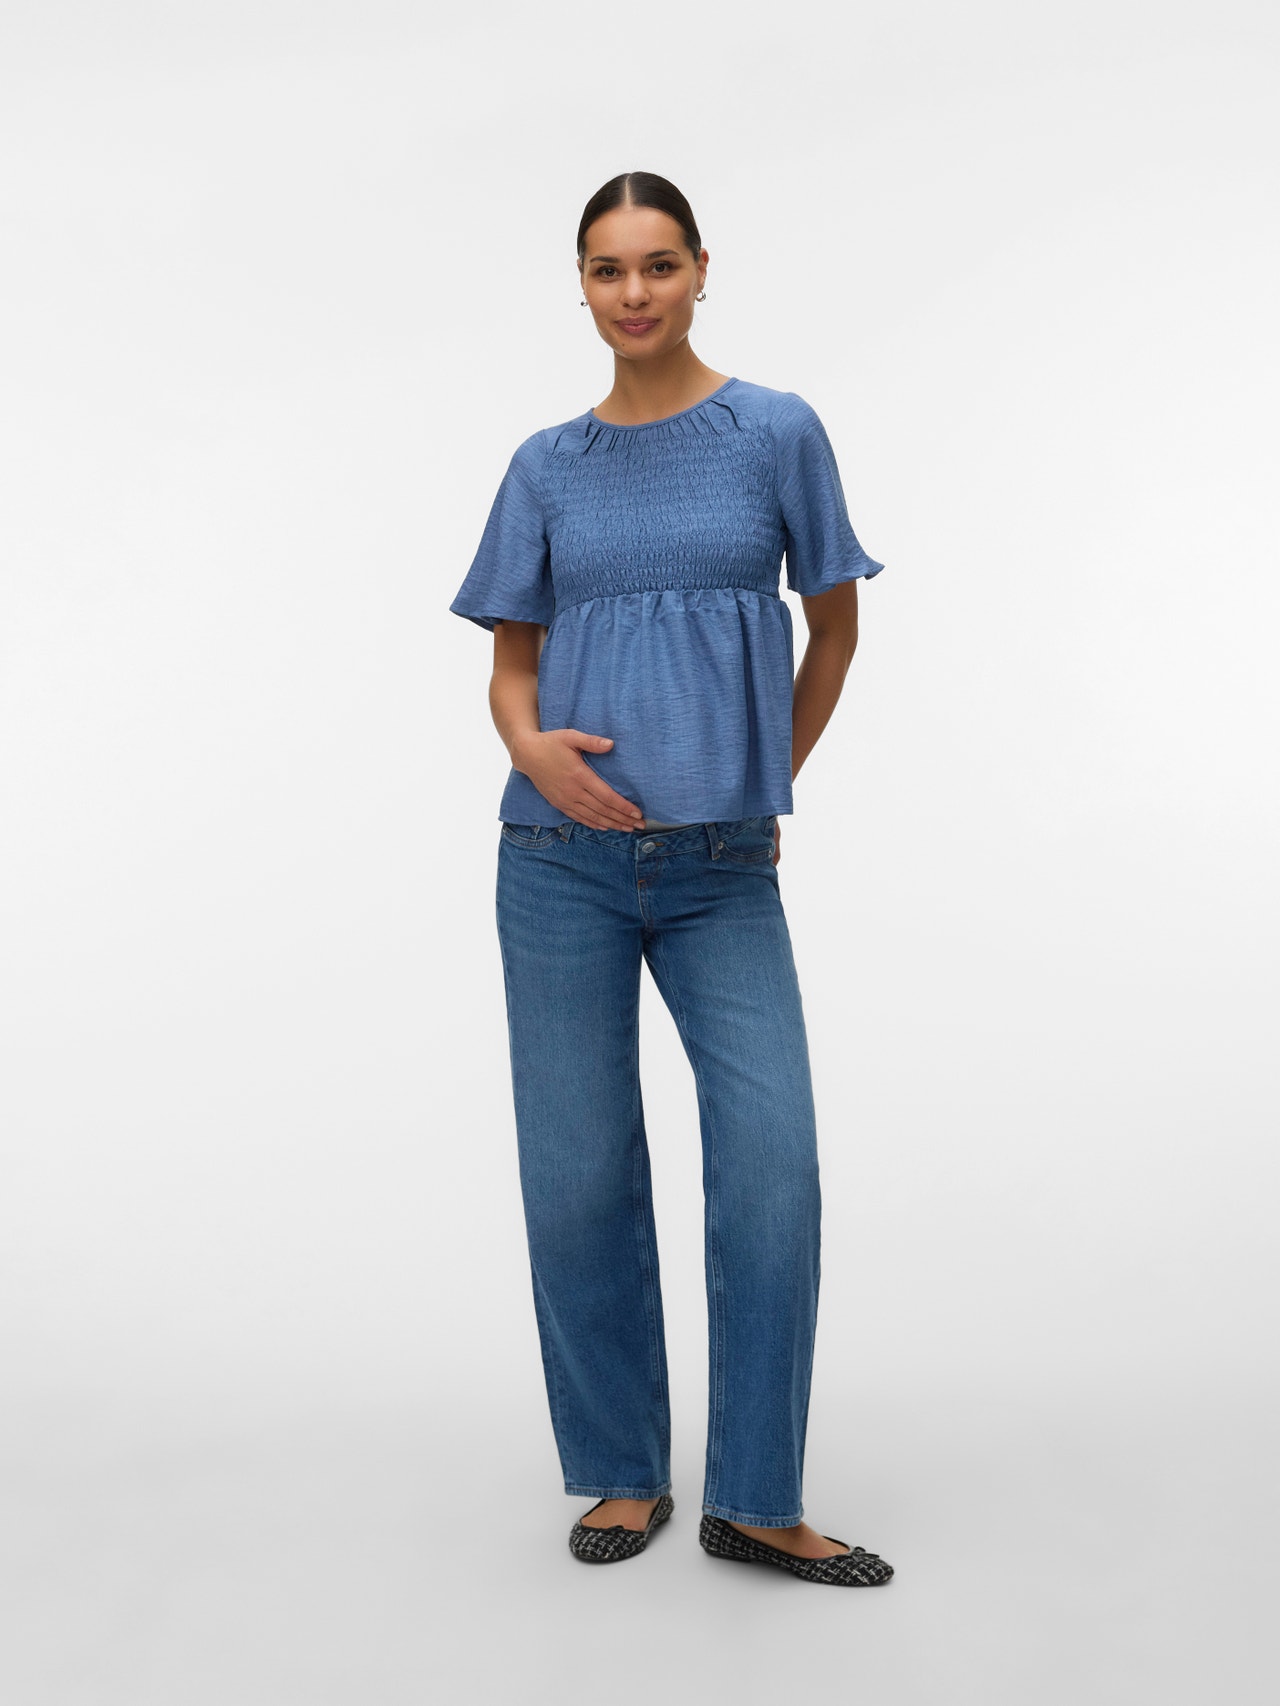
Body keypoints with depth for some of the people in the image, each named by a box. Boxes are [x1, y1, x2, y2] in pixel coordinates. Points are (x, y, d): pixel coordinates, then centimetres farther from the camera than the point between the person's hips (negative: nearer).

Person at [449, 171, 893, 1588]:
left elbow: (834, 630, 11)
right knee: (579, 1179, 4)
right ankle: (622, 1476, 23)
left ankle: (755, 1503, 10)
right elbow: (511, 661, 10)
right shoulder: (548, 466, 8)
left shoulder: (776, 433, 3)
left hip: (724, 871, -1)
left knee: (773, 1168, -8)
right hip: (566, 860, 1)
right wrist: (530, 743, -12)